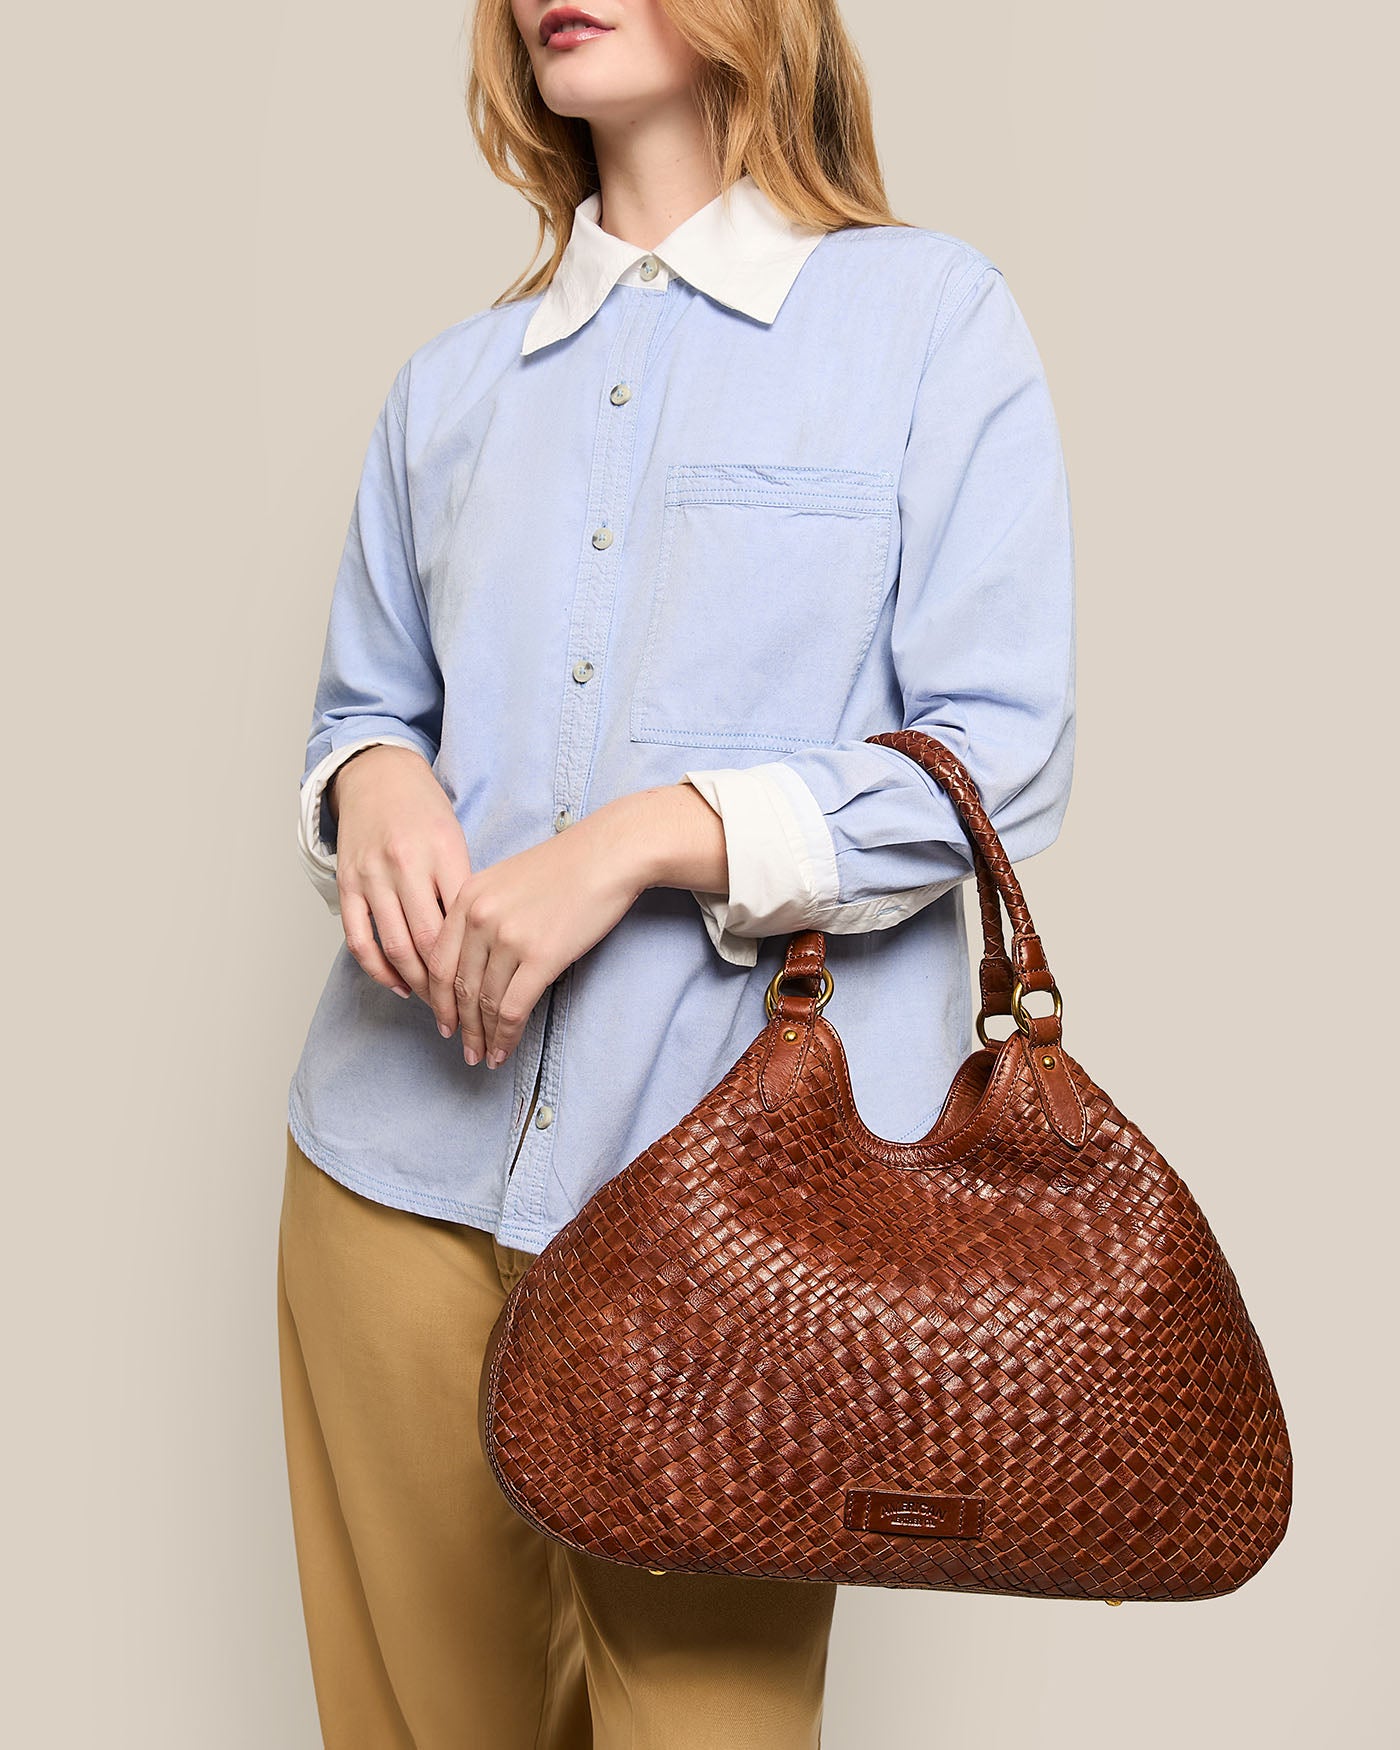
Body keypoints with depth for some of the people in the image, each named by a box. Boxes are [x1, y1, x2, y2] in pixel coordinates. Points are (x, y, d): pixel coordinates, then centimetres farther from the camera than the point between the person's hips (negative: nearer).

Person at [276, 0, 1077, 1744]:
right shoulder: (451, 382, 14)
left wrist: (647, 839, -17)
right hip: (407, 1155, 4)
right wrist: (371, 787, -5)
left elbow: (998, 762, -6)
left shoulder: (932, 315, 1)